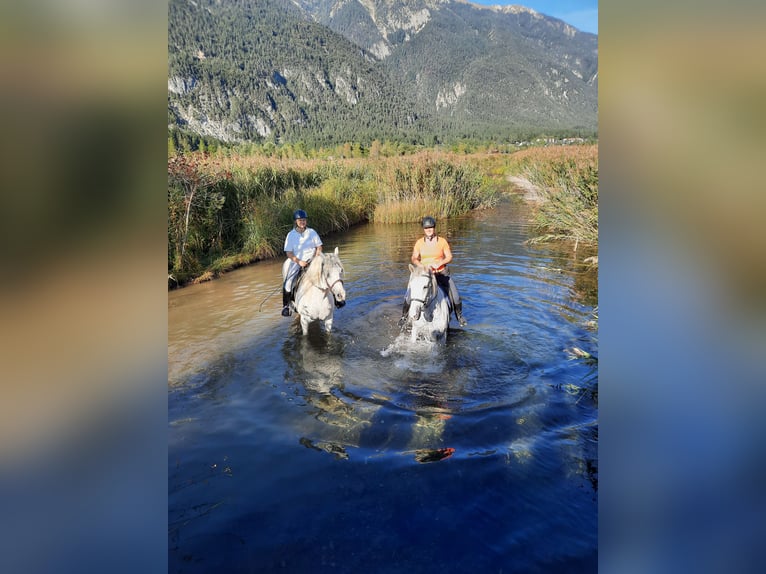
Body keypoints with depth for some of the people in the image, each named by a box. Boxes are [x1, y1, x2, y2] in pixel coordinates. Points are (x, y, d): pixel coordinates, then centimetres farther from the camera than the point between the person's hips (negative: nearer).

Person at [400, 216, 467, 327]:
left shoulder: (442, 241, -2)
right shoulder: (419, 242, 1)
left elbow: (449, 257, -1)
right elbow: (414, 259, -1)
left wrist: (439, 263, -18)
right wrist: (423, 266, -20)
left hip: (441, 273, 0)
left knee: (455, 296, -11)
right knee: (409, 296, -14)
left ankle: (459, 316, 13)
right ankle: (404, 316, 7)